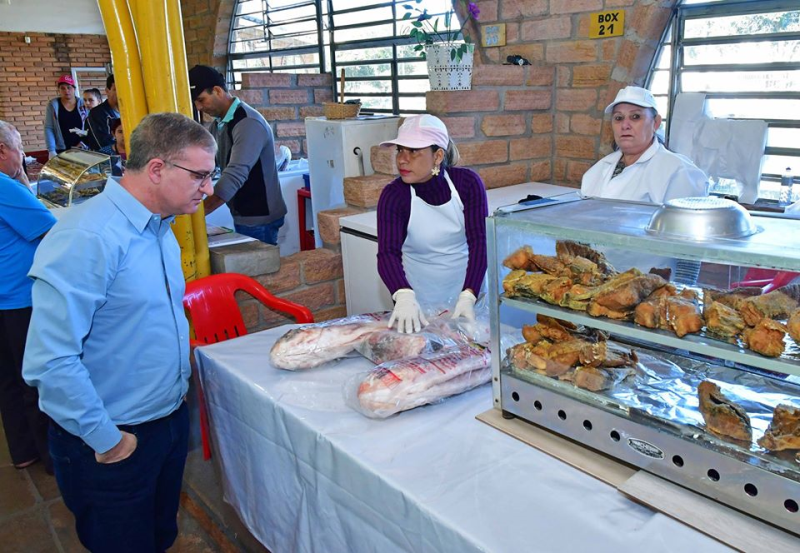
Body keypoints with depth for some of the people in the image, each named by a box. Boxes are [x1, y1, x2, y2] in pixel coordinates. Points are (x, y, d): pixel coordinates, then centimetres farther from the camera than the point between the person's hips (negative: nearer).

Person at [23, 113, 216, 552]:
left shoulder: (158, 227, 4)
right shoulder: (86, 238, -26)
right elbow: (50, 362, -28)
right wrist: (106, 440, -19)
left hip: (169, 417, 8)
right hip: (114, 443, -7)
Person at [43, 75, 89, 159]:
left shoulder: (83, 103, 5)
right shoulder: (53, 104, 2)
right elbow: (48, 128, -1)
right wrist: (51, 150, -10)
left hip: (82, 149, 1)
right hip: (60, 151, -1)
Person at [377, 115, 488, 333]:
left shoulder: (468, 183, -12)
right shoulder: (393, 196, -15)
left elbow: (479, 242, -18)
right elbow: (388, 253, -25)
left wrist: (468, 296, -32)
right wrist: (404, 296, -44)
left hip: (467, 292, 1)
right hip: (420, 303, -1)